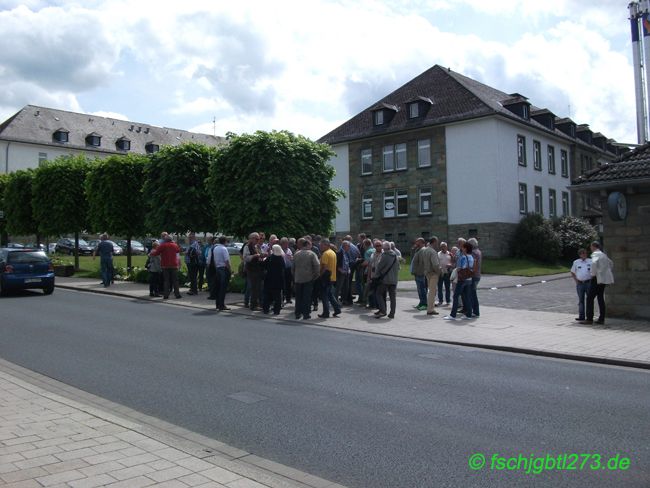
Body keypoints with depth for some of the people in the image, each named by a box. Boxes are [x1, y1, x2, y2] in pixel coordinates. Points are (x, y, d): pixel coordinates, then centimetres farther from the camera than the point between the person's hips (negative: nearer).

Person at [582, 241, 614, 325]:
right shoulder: (603, 255, 18)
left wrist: (593, 274, -19)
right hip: (604, 279, 9)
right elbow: (611, 264, 31)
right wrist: (610, 275, 31)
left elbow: (594, 263, -29)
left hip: (598, 278, -9)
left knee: (590, 298, -6)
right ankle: (601, 319, 11)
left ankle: (589, 319, -8)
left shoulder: (595, 254, -9)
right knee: (600, 298, 11)